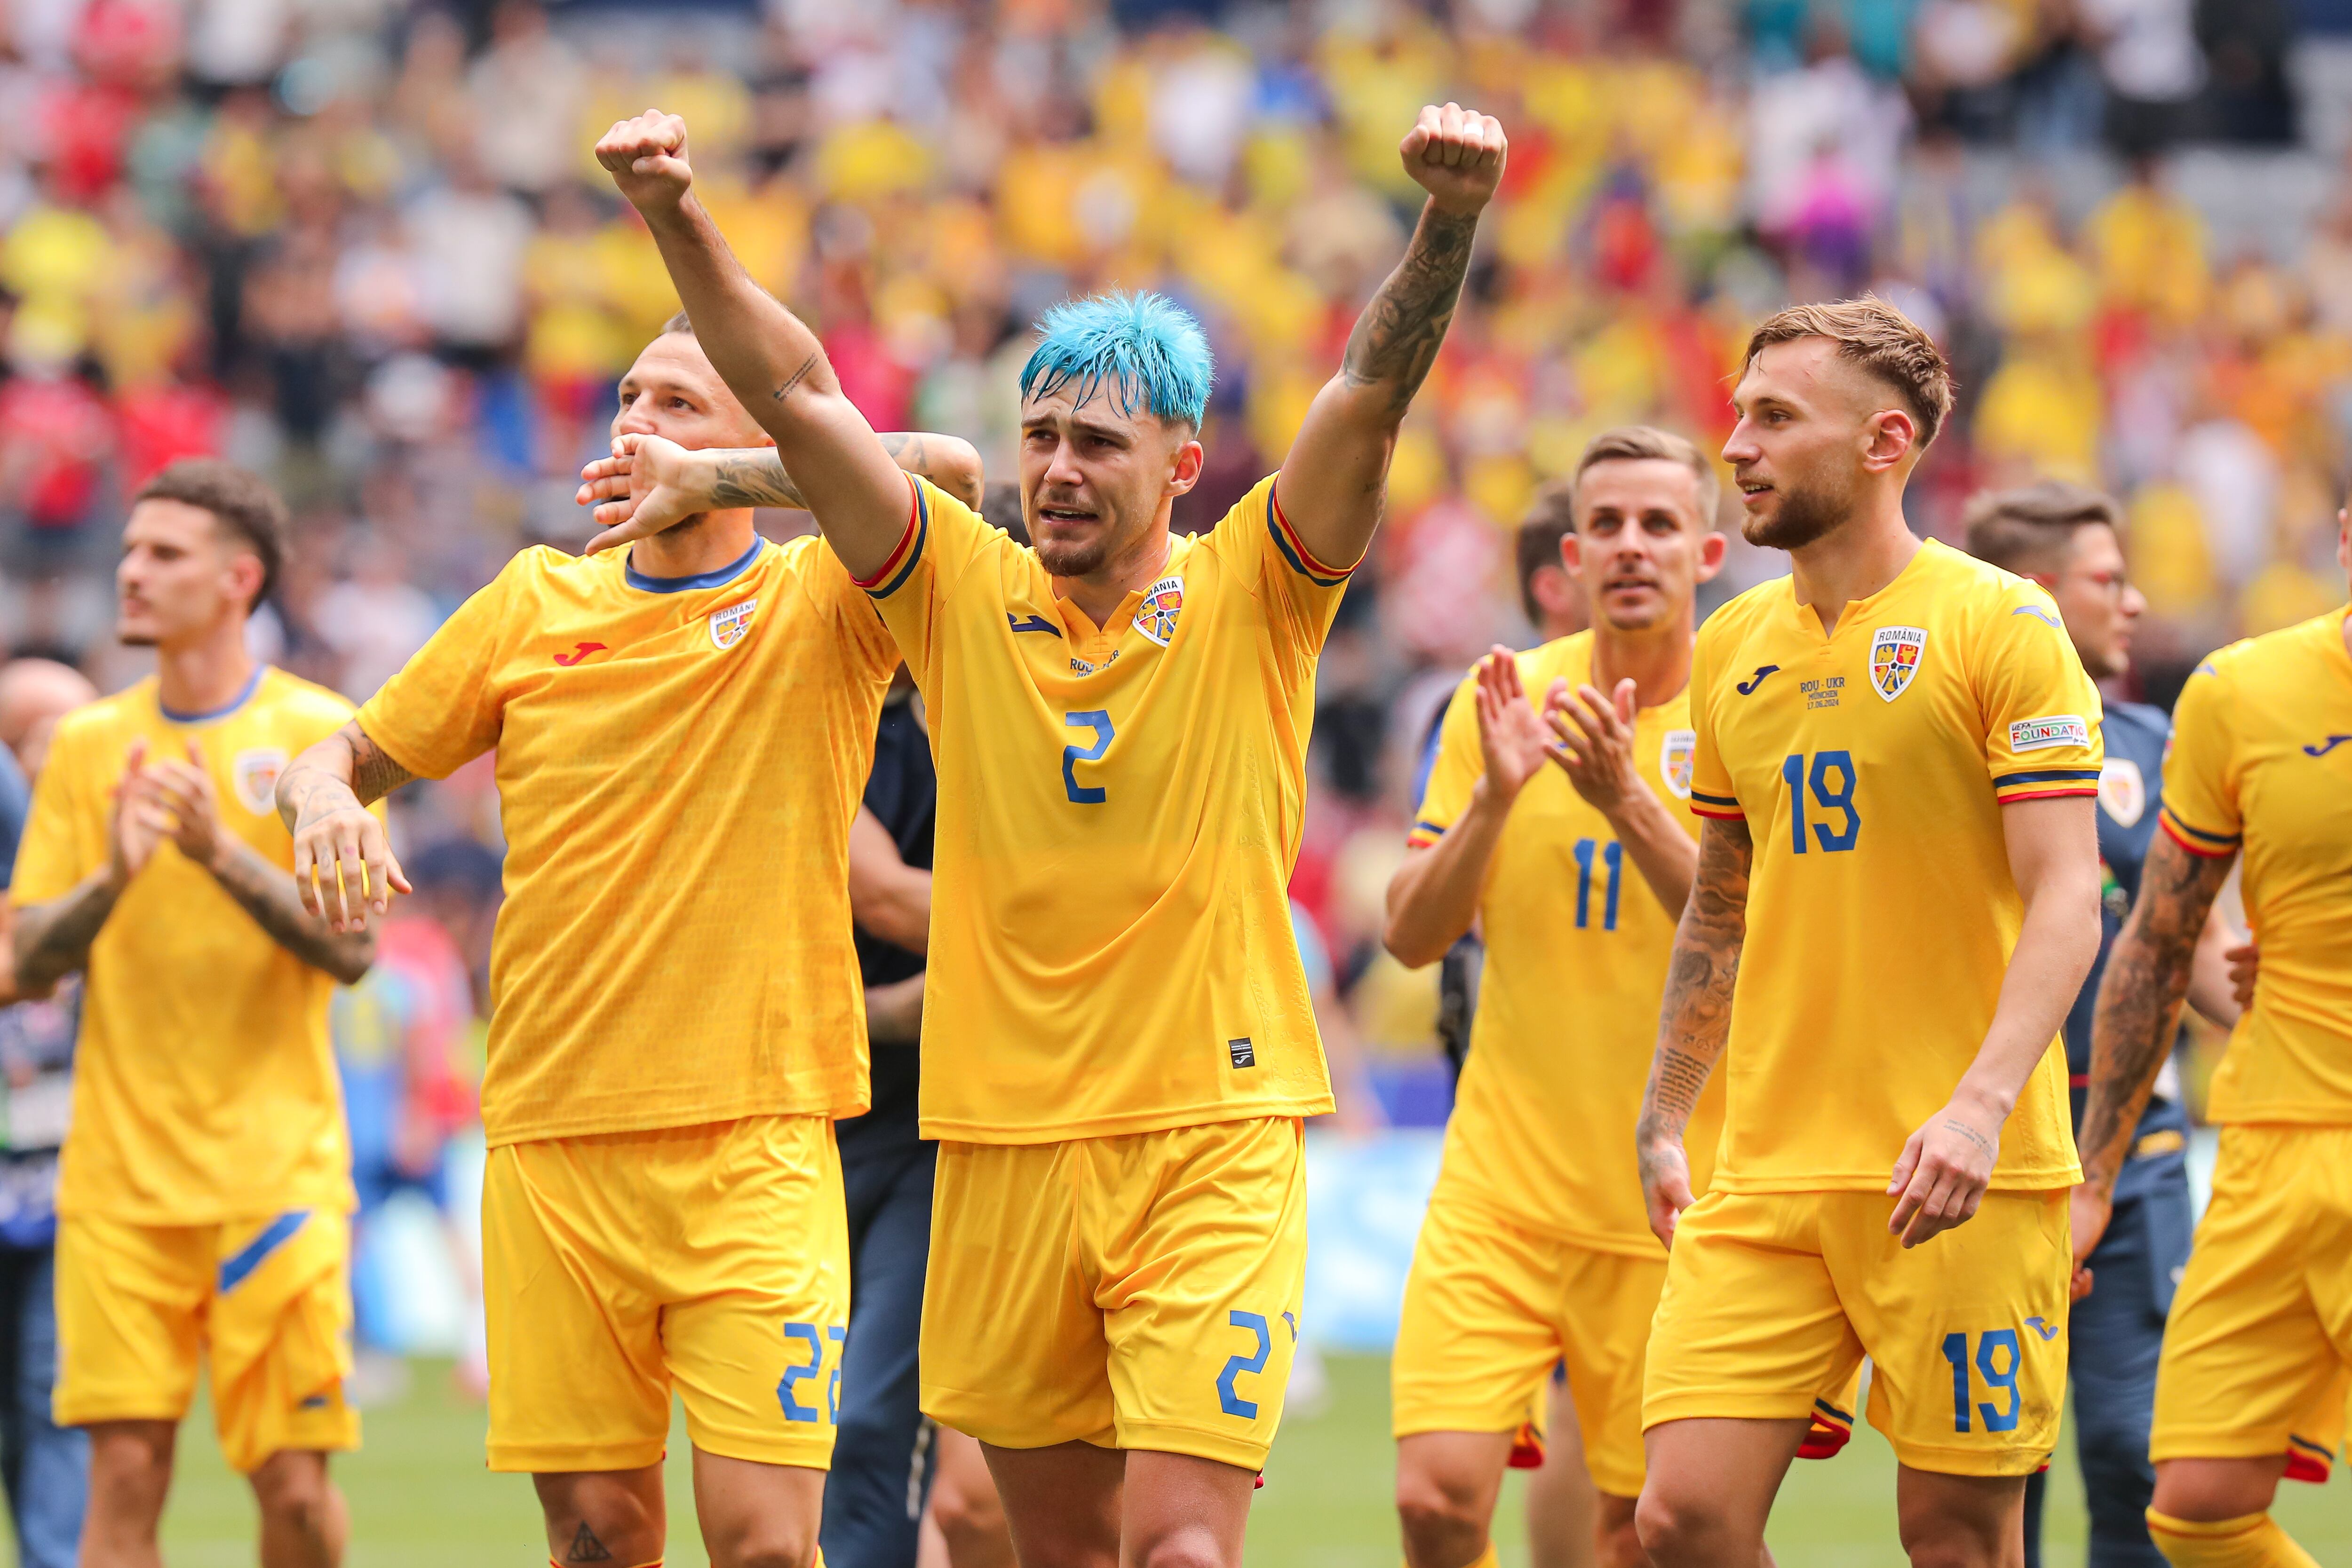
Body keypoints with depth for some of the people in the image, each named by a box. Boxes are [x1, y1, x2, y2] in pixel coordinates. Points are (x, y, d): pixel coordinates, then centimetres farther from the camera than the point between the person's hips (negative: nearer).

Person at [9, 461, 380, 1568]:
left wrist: (223, 854, -21)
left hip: (275, 1171, -2)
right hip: (120, 1174, 2)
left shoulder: (318, 735, 0)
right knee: (125, 1474, -6)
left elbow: (351, 947, -7)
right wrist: (112, 880, -14)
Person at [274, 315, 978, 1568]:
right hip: (550, 1139, 3)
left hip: (757, 1146, -3)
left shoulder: (820, 606, 1)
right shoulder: (536, 603, 11)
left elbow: (949, 472, -18)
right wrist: (323, 801, -5)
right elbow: (347, 757, 19)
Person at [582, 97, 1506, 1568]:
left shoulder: (1250, 594, 1)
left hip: (1212, 1144, -3)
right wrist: (678, 218, -12)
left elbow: (1375, 390, -11)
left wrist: (1451, 219, -28)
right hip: (1004, 1150, 3)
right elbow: (797, 392, 0)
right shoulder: (964, 593, 6)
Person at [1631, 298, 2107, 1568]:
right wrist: (1664, 1121, 19)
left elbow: (2065, 901, -11)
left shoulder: (1997, 626, -5)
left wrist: (1981, 1104, -24)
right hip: (1765, 1172, 5)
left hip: (1958, 1177, -5)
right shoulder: (1732, 648, 13)